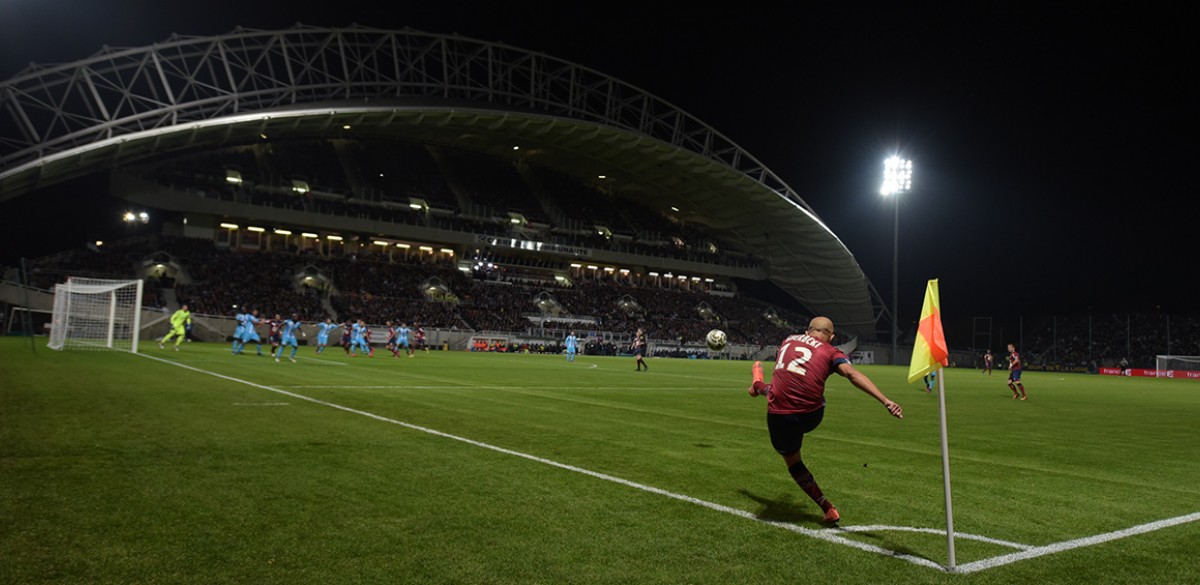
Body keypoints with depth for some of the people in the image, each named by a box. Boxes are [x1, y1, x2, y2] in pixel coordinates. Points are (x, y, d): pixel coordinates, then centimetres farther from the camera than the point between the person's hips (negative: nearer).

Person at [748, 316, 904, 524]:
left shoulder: (789, 340, 13)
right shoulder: (831, 352, 3)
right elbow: (852, 374, -16)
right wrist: (886, 401, -24)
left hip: (780, 416, -2)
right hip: (811, 416, 2)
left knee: (792, 460, 27)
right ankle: (759, 385, 69)